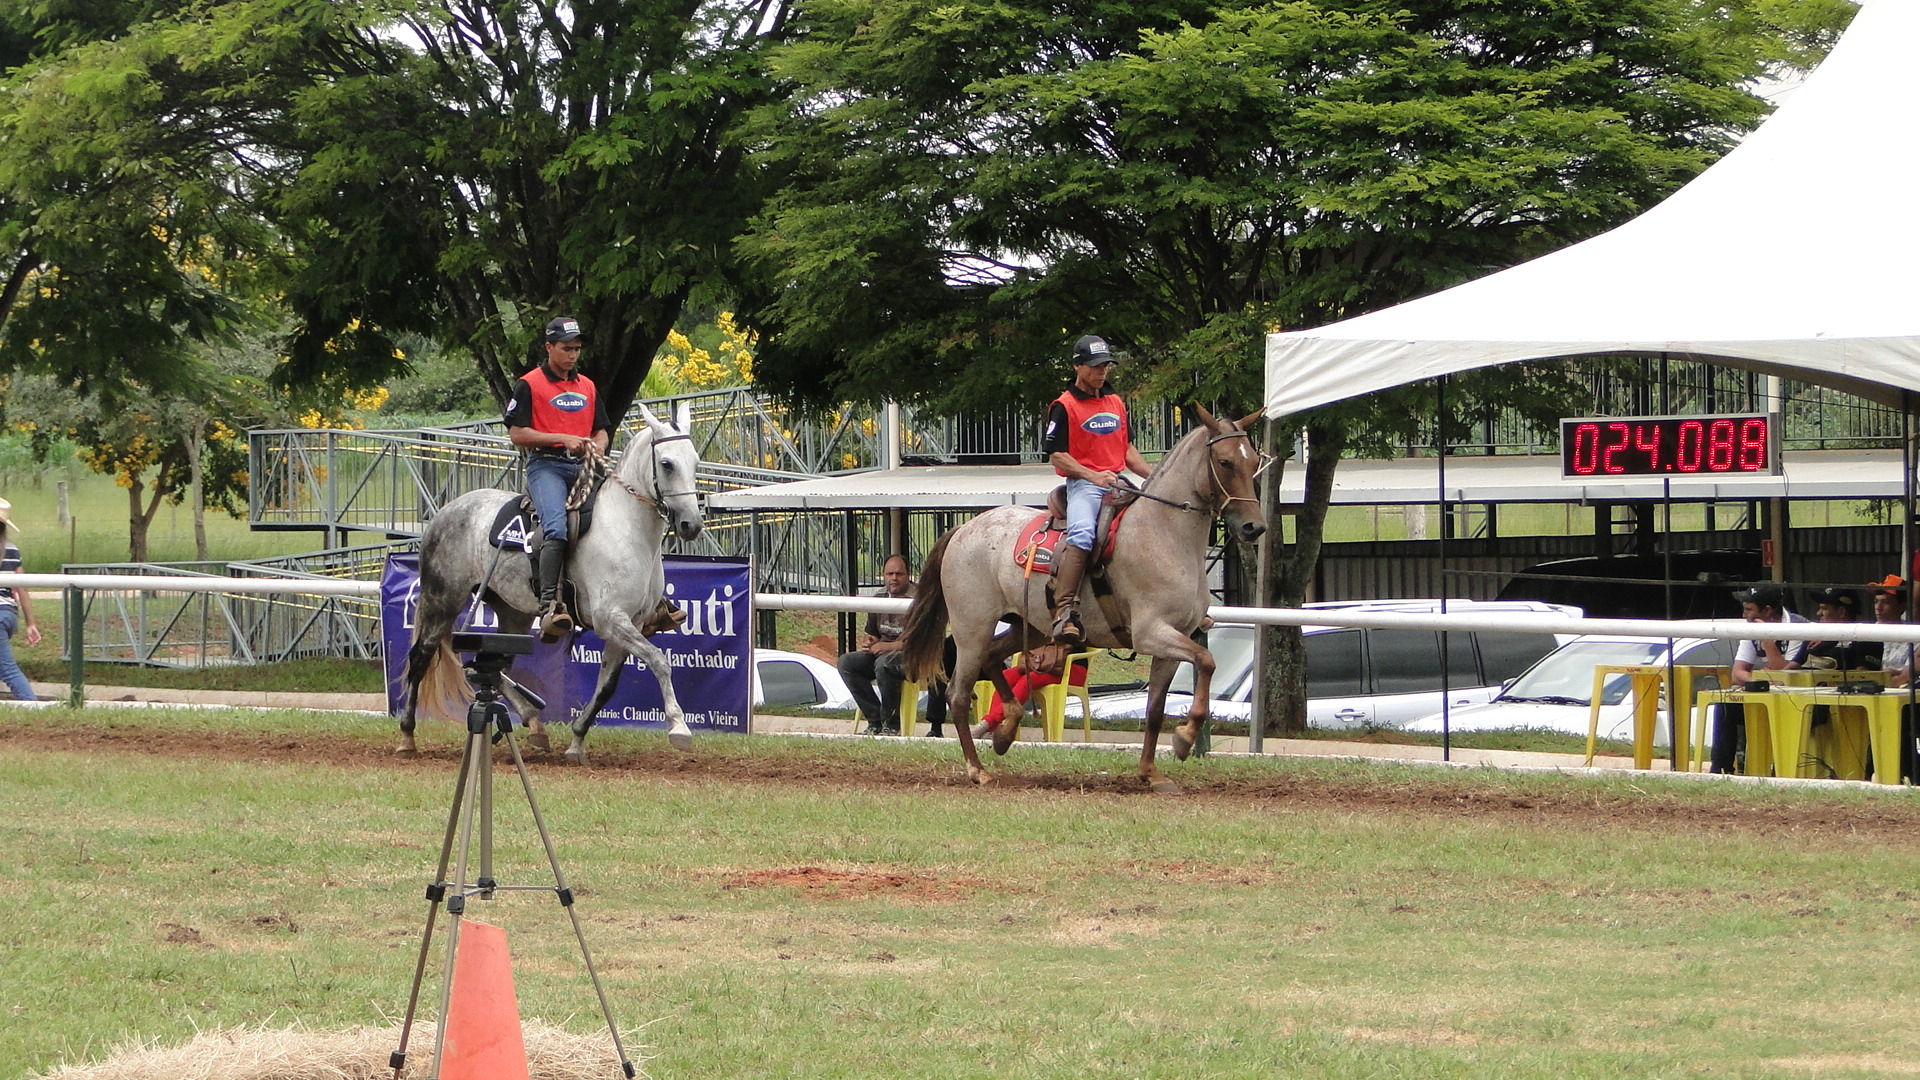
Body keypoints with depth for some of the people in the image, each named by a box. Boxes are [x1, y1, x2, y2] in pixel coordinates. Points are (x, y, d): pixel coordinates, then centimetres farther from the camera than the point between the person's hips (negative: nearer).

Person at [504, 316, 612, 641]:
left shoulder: (587, 386, 21)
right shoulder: (530, 385, 3)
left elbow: (602, 430, 23)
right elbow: (517, 433, -3)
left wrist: (597, 447, -1)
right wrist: (563, 439, -12)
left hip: (583, 467, 6)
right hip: (546, 465, -6)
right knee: (556, 526, -30)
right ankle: (549, 606, -41)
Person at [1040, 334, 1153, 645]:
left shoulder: (1116, 403, 19)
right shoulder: (1064, 407, -2)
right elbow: (1056, 456, -8)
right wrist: (1093, 476, -20)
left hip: (1118, 482, 7)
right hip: (1083, 485, -7)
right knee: (1081, 533, -35)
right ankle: (1065, 611, -41)